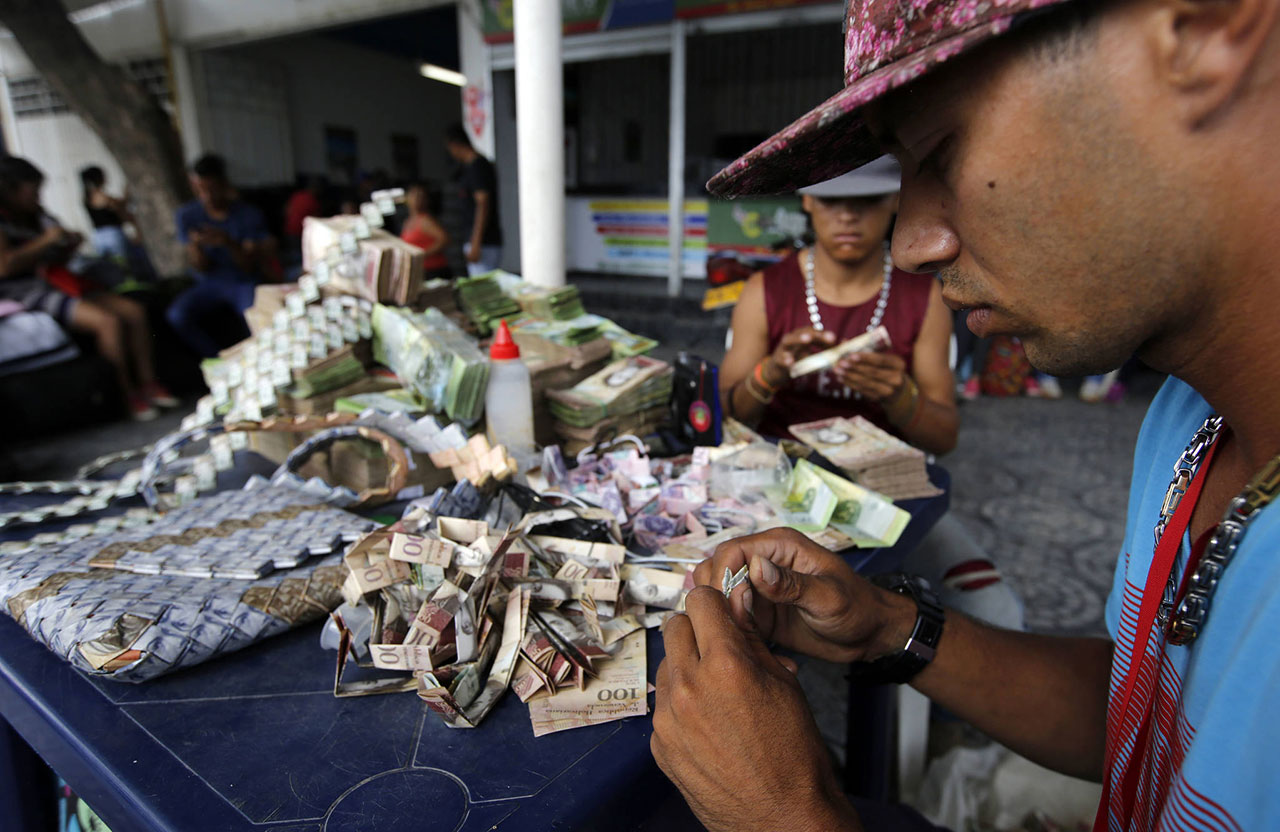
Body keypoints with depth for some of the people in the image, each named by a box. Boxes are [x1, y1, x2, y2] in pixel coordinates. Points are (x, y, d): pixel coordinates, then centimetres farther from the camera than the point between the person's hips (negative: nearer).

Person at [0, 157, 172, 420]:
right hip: (25, 294, -8)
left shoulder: (38, 218, 17)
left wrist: (70, 245, 6)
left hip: (57, 286, 8)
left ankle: (148, 383, -7)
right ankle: (129, 393, -17)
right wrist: (45, 241, -15)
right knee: (108, 321, -29)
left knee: (134, 311, -7)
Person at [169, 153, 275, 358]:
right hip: (210, 285, 3)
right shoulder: (187, 215, -1)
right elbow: (201, 268, -2)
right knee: (177, 314, -27)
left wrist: (228, 243, -31)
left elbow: (250, 267, -12)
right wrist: (195, 246, -25)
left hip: (245, 282, -3)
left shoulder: (249, 214, -8)